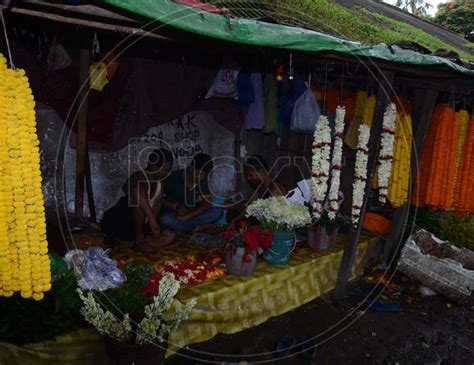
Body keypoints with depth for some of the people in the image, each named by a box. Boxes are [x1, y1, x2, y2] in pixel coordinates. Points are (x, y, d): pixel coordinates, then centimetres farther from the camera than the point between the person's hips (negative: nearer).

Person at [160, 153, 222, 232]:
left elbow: (207, 204, -11)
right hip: (173, 214, -4)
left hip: (192, 215, 4)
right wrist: (175, 206, -27)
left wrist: (187, 216, -25)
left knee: (217, 211, -20)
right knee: (165, 219, -38)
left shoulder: (203, 181, -6)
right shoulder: (174, 178, -16)